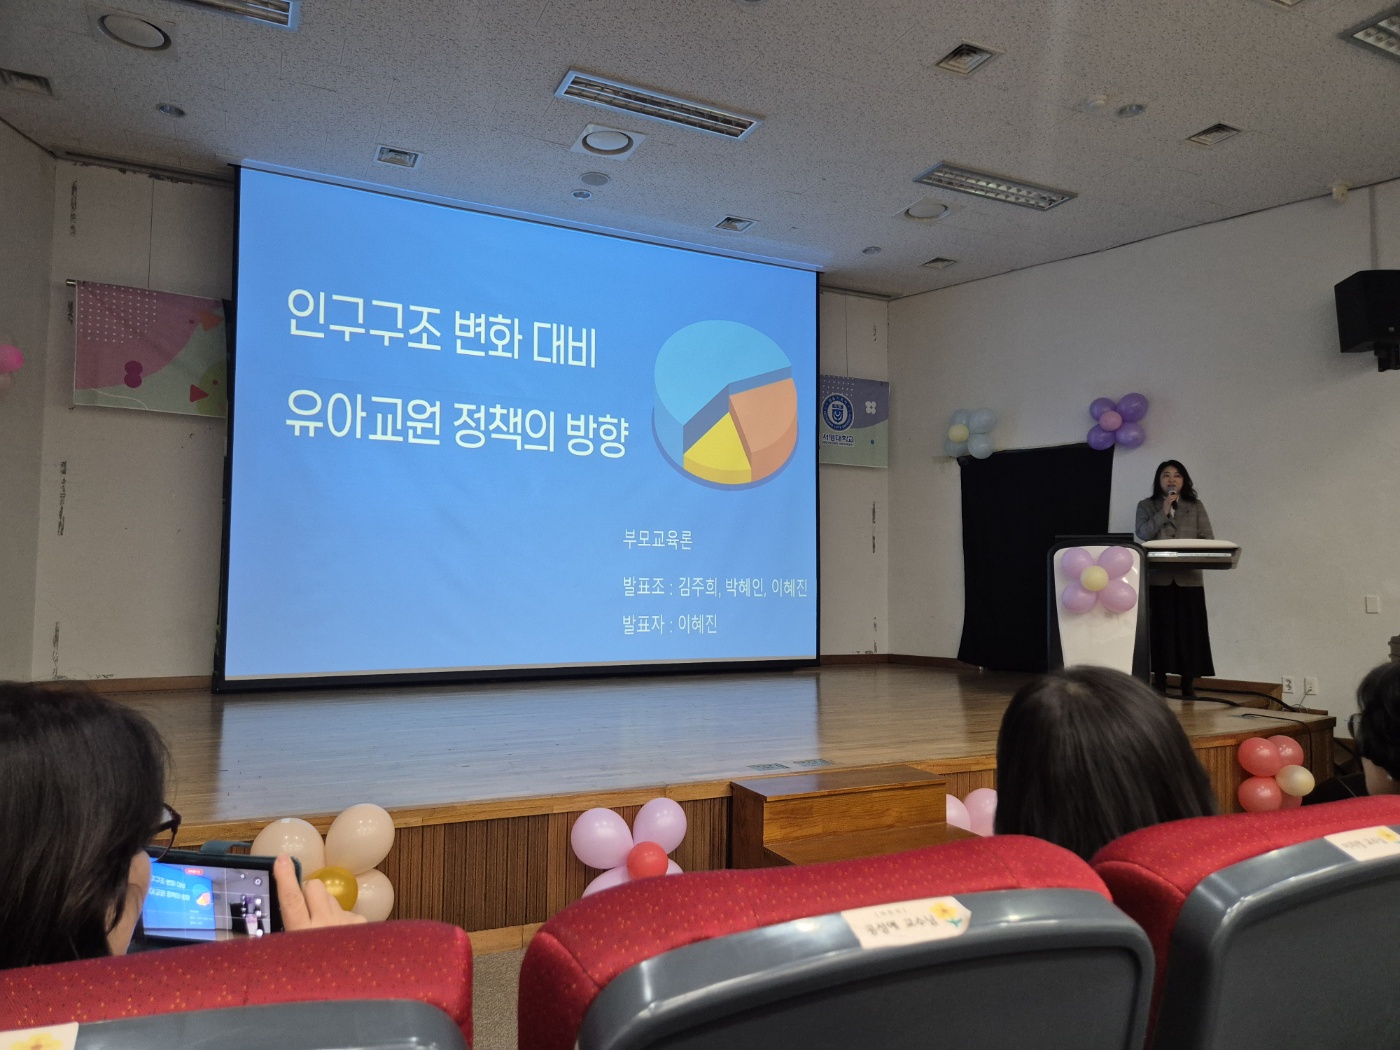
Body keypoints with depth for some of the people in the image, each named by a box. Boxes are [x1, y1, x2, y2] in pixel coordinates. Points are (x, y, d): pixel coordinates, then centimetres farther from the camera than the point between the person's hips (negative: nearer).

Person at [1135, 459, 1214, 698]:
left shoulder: (1196, 506, 13)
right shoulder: (1146, 506, 10)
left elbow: (1208, 538, 6)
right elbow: (1142, 533, -5)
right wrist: (1163, 512, -11)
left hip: (1189, 577, 1)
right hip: (1158, 577, -1)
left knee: (1189, 630, -2)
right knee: (1159, 629, -3)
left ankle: (1188, 684, 4)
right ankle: (1159, 683, 4)